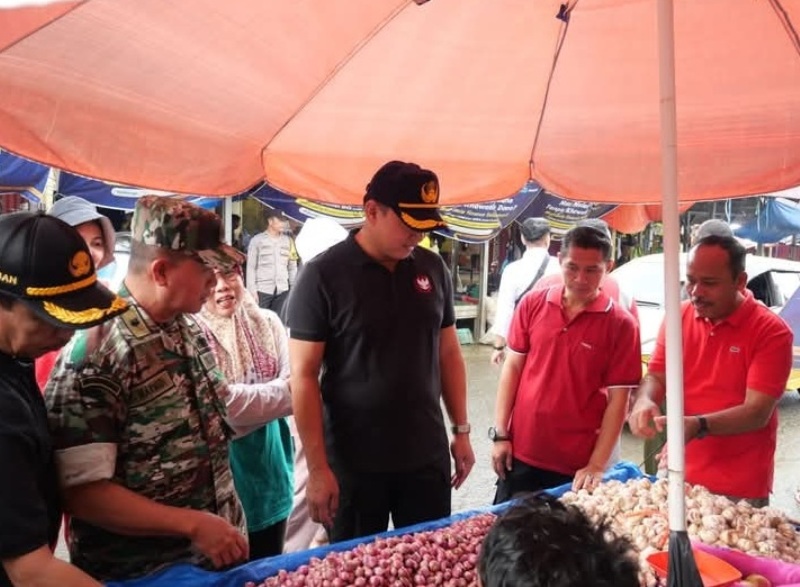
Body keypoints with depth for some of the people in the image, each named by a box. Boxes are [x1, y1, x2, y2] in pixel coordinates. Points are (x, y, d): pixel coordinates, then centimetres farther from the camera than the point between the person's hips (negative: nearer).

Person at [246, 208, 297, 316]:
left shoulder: (288, 241, 10)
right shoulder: (257, 240, 1)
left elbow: (292, 267, 13)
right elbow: (251, 268, -1)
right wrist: (252, 290, -7)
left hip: (282, 291, 3)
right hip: (262, 290, -3)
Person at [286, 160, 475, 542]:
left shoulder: (432, 268, 2)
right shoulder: (324, 275, -12)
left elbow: (448, 353, 10)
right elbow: (304, 376, -12)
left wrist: (461, 430, 9)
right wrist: (318, 467, -14)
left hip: (427, 456, 4)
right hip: (353, 463, -3)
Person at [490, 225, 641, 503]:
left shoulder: (621, 324, -8)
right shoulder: (532, 304, -1)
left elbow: (618, 399, -8)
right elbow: (512, 367, 2)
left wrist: (597, 465, -12)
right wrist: (500, 434, -1)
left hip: (577, 465, -2)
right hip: (521, 453, 3)